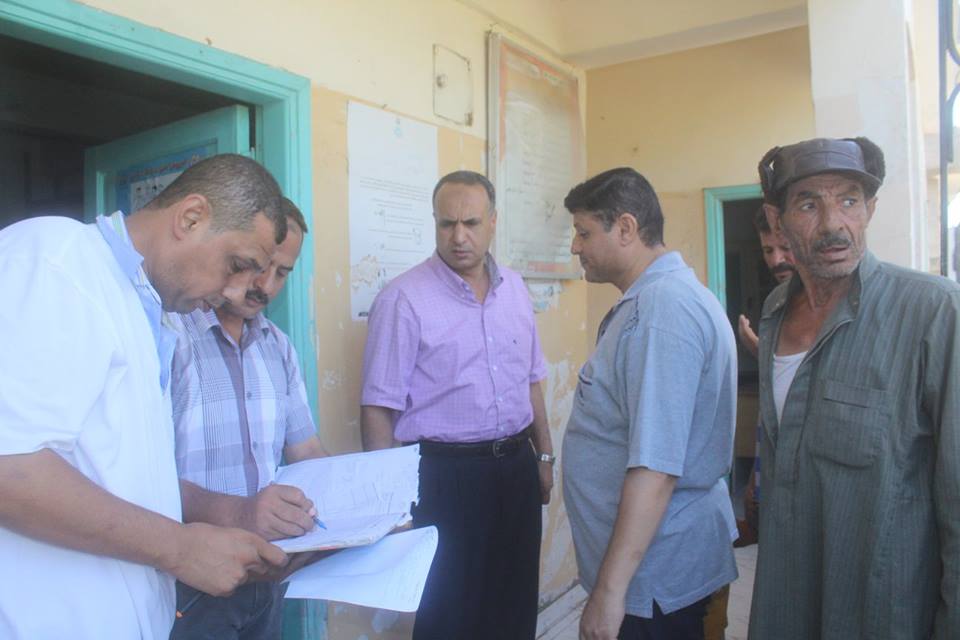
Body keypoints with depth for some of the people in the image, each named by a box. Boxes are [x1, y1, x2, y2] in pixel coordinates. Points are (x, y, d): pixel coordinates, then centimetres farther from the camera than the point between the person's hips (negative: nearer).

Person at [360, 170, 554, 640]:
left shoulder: (515, 289, 6)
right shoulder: (403, 298, -13)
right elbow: (378, 408, -12)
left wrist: (544, 455, 14)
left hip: (517, 465, 6)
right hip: (446, 473, -5)